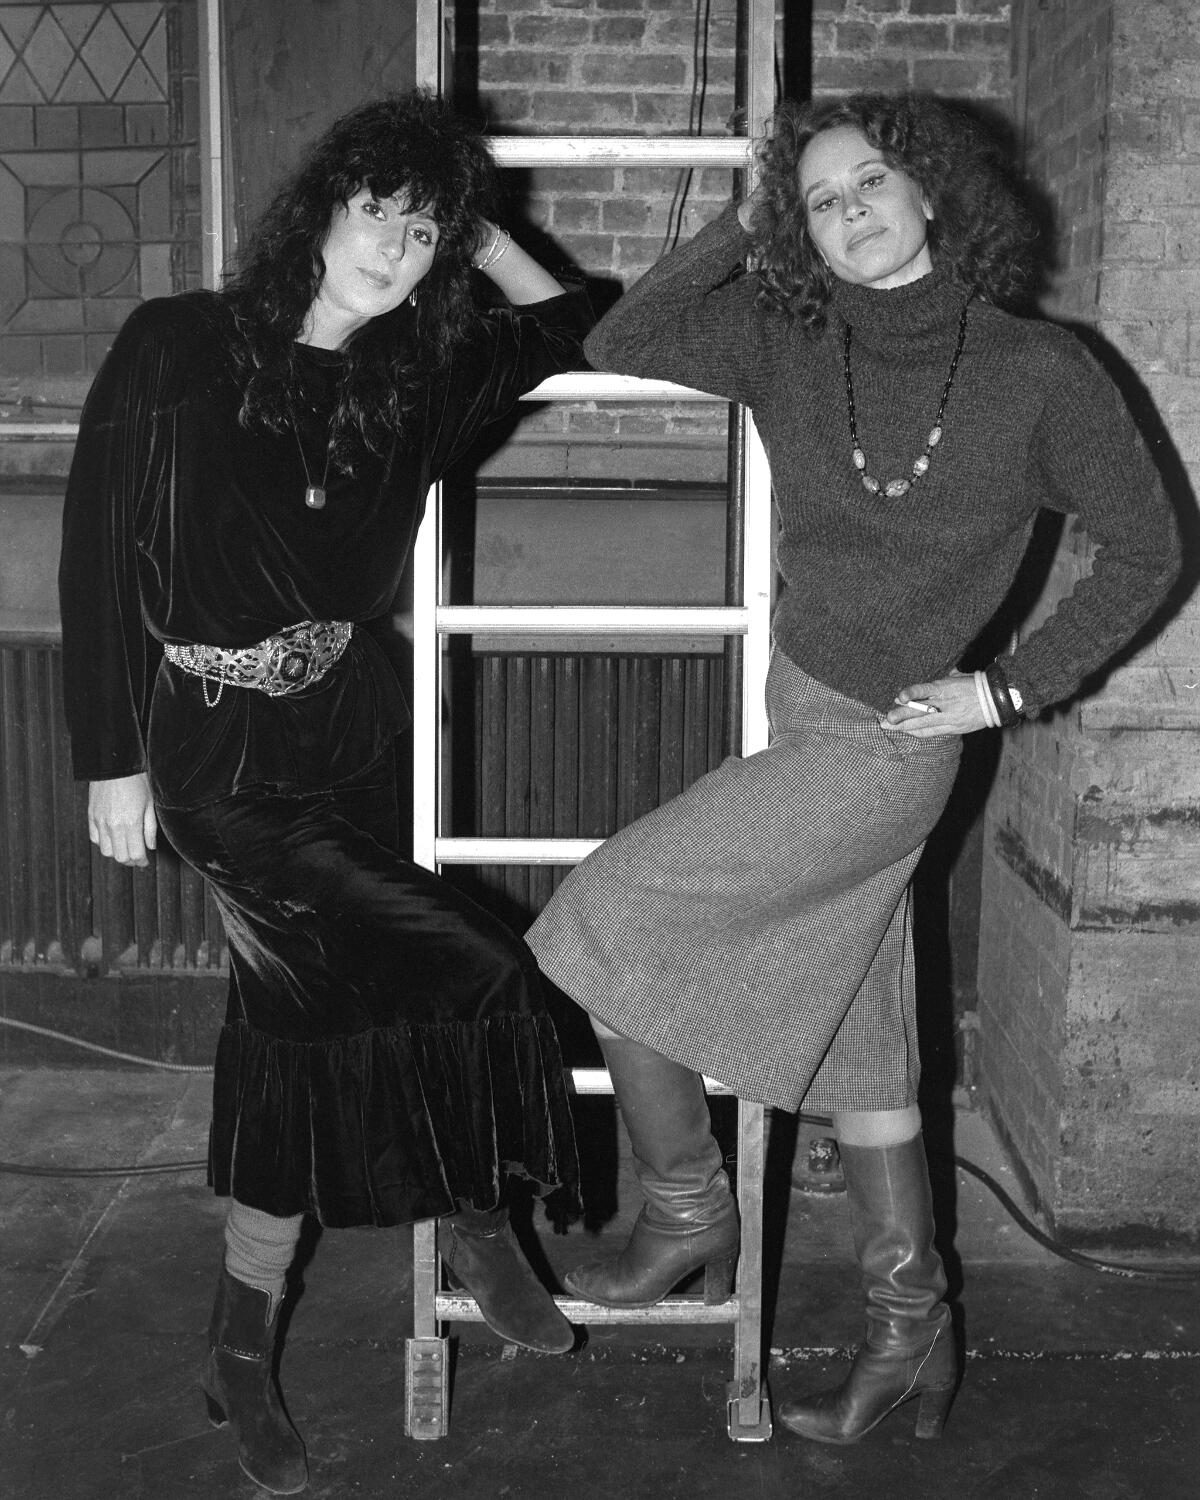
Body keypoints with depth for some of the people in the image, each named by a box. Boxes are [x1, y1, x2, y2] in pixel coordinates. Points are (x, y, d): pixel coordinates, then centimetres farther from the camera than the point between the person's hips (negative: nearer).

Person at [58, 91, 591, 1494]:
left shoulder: (412, 378, 2)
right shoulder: (176, 349, -10)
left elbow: (571, 328, 19)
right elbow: (99, 554, -8)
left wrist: (485, 239, 6)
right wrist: (112, 758, -8)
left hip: (347, 743, 5)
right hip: (214, 752, -5)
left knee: (310, 1021, 11)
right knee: (468, 977, -12)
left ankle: (243, 1346, 28)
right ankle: (477, 1226, 16)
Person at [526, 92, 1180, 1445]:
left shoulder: (1040, 373, -9)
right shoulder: (787, 344, 1)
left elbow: (1145, 551, -1)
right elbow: (615, 344, -2)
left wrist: (1010, 688, -7)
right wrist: (742, 228, -5)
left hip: (881, 748, -5)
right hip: (802, 722, 5)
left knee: (600, 926, -7)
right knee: (854, 1041, 13)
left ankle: (686, 1214, 12)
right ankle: (911, 1332, 29)